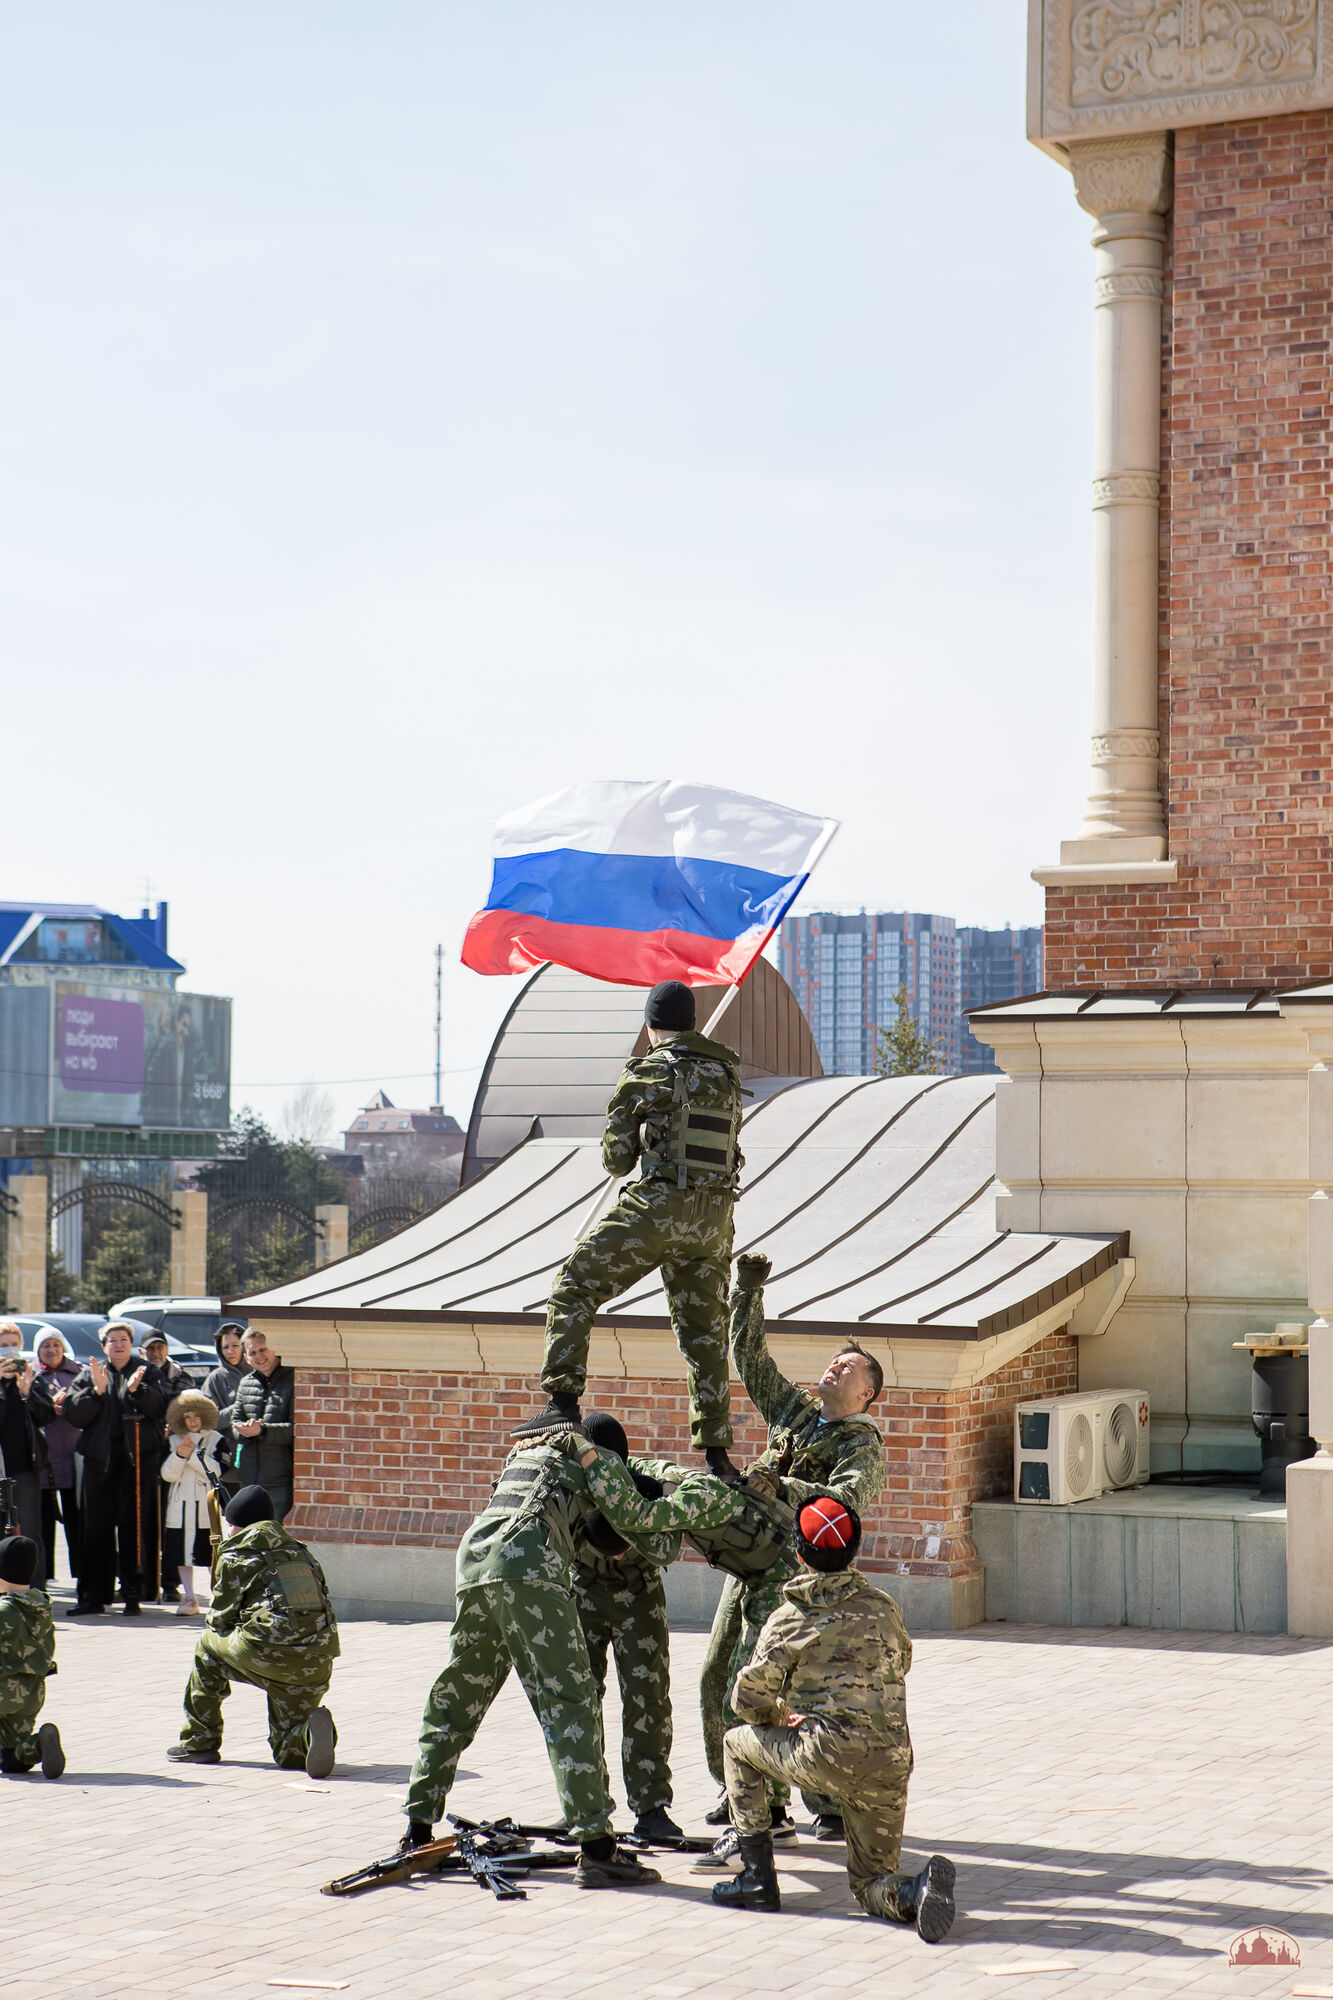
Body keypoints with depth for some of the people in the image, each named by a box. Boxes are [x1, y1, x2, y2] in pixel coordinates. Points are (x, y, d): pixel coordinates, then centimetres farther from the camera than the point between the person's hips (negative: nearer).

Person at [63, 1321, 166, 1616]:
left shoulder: (147, 1373, 10)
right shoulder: (88, 1375, 13)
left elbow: (158, 1408, -6)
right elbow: (73, 1414, 2)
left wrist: (136, 1389, -21)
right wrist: (96, 1390, -12)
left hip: (138, 1458, -2)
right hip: (99, 1458, 2)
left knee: (135, 1525, -3)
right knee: (97, 1527, 2)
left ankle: (133, 1594, 1)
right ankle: (94, 1595, 7)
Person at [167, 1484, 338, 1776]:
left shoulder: (235, 1558, 5)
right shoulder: (300, 1551, 22)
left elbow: (219, 1620, 9)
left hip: (268, 1655, -5)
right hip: (317, 1663, 5)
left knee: (208, 1644, 26)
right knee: (288, 1753, 18)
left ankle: (200, 1741, 26)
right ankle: (312, 1729, -17)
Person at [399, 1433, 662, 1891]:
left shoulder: (523, 1453, 37)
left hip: (472, 1561, 7)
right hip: (528, 1566, -7)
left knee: (454, 1700, 18)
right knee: (568, 1702, -8)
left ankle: (417, 1832, 22)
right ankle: (596, 1849, -14)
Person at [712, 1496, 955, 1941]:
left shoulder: (789, 1619, 4)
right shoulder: (882, 1608, 16)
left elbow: (749, 1700, 4)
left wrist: (782, 1717, 28)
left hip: (826, 1757, -4)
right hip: (890, 1765, 4)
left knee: (739, 1742, 24)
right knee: (872, 1883, 18)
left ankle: (757, 1877, 18)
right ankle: (919, 1888, -19)